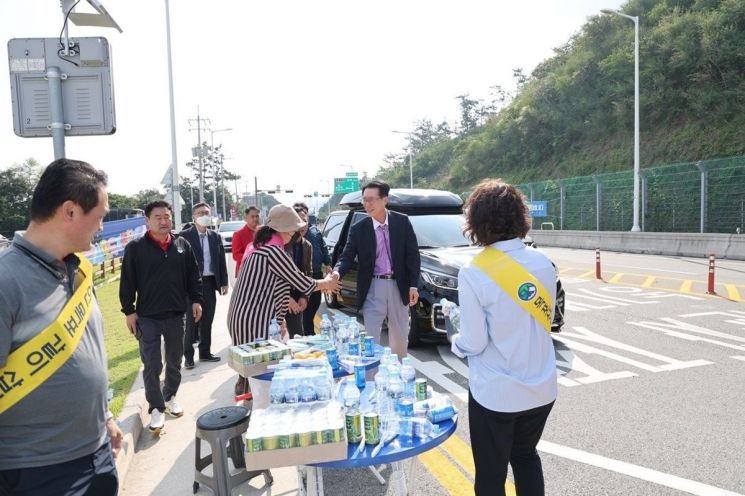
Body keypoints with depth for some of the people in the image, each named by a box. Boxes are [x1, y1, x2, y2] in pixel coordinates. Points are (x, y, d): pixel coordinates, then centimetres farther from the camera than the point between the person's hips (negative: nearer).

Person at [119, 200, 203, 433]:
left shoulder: (183, 245, 3)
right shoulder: (135, 248, -6)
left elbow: (193, 276, 9)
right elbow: (127, 282, -4)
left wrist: (196, 300, 4)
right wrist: (129, 311, -6)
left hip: (176, 315, 3)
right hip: (147, 317, -3)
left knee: (175, 361, 15)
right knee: (152, 365, -2)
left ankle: (170, 397, 35)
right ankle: (157, 408, 12)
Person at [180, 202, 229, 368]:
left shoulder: (215, 236, 9)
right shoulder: (185, 236, -6)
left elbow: (221, 260, 9)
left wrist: (224, 282, 4)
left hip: (210, 283, 5)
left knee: (207, 321, 12)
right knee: (192, 321, 2)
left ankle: (205, 352, 24)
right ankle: (188, 356, 13)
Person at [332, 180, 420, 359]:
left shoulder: (402, 221, -3)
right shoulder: (358, 228, -3)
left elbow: (412, 254, -1)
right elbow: (347, 256, -6)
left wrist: (413, 285, -7)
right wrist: (337, 272, -28)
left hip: (398, 286, 1)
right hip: (373, 287, -1)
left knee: (400, 335, 17)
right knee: (370, 335, 2)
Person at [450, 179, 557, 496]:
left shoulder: (474, 273, -20)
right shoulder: (543, 263, -4)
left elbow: (473, 343, -15)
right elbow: (542, 322, 6)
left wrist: (455, 343, 6)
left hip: (496, 394, -5)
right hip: (541, 389, 5)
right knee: (526, 455, 28)